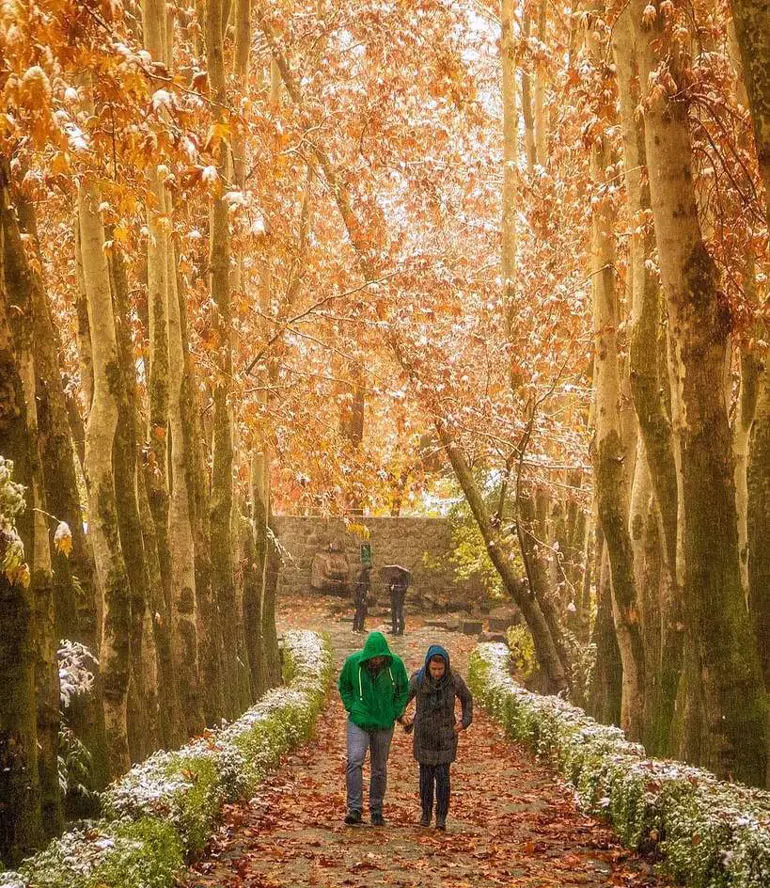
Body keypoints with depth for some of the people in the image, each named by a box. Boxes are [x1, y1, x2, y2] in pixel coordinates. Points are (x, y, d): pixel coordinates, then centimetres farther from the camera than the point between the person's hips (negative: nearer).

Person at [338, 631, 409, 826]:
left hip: (384, 724, 1)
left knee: (379, 768, 9)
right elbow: (343, 686, 7)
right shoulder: (353, 662, -11)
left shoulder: (396, 664, -10)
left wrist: (396, 712, -1)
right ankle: (354, 808, -16)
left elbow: (403, 690, 8)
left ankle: (376, 810, 22)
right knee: (354, 761, -18)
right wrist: (351, 707, -3)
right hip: (358, 722, -1)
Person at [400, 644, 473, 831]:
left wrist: (466, 721, -1)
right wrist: (402, 718, -20)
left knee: (442, 775, -6)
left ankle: (441, 817, 4)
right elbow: (402, 701, -2)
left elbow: (466, 698, 8)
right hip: (424, 734, 1)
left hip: (445, 734, -1)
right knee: (426, 775, 5)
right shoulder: (418, 679, -13)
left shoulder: (454, 680, -12)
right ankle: (426, 812, 22)